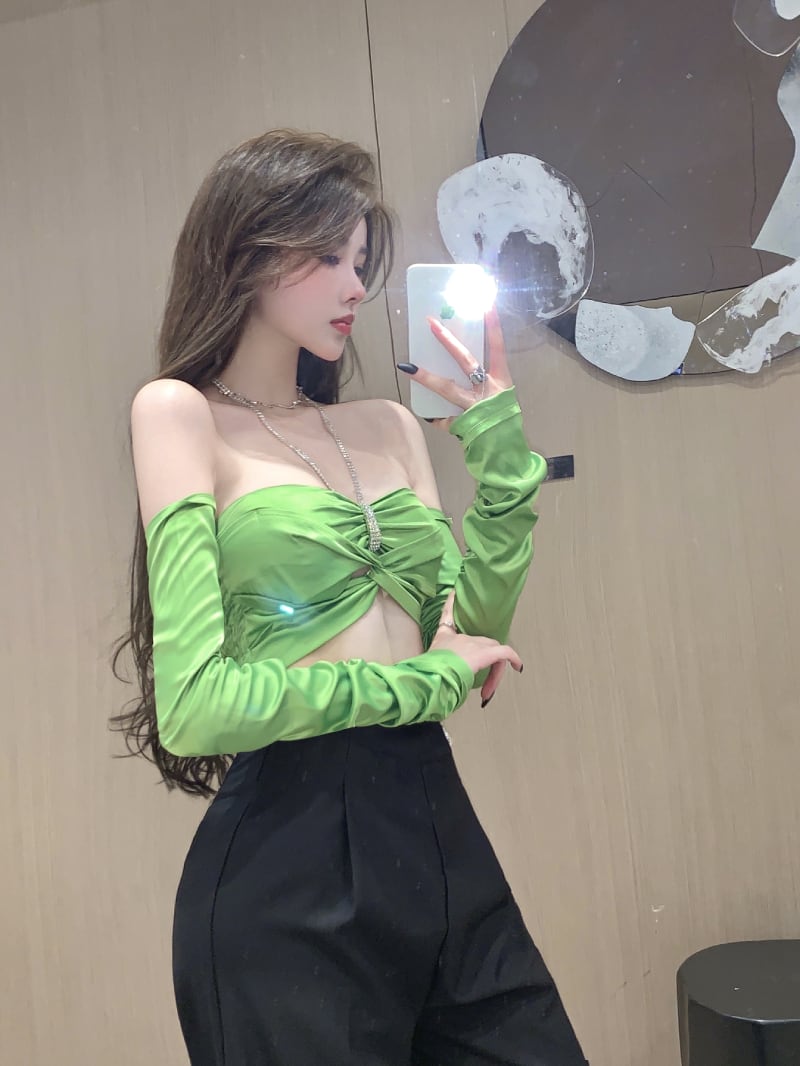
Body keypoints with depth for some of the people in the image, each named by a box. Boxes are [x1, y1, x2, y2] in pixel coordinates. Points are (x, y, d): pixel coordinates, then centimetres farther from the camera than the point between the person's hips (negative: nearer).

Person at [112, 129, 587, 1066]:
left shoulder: (390, 426, 12)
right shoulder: (179, 412, -6)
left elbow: (472, 631, 7)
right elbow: (195, 703, -16)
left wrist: (499, 443, 1)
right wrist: (423, 682, -8)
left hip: (437, 824, 6)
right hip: (288, 848, -6)